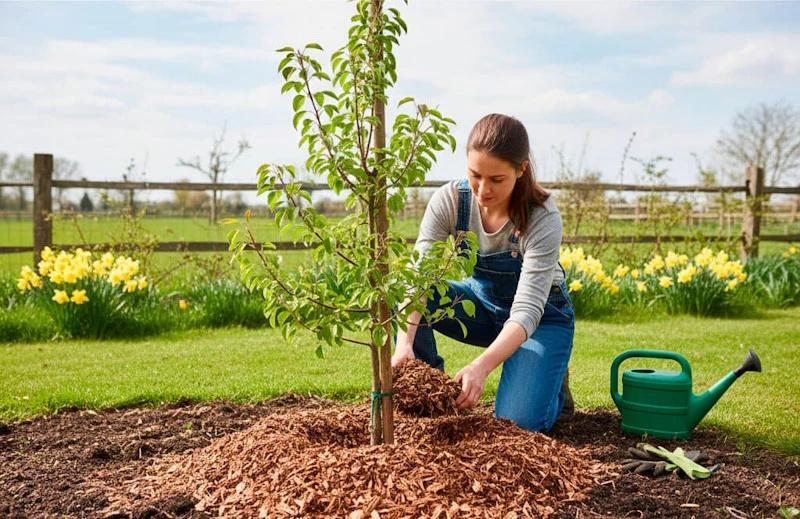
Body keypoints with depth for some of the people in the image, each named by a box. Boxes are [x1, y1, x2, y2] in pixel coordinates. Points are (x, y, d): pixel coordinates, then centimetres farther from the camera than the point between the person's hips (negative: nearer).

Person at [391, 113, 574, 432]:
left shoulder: (543, 219, -30)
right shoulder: (449, 200, -21)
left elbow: (527, 311, -35)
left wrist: (481, 366, -51)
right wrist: (404, 342, -44)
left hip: (540, 318, -3)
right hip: (481, 302, 3)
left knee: (519, 423, -24)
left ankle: (552, 384, 12)